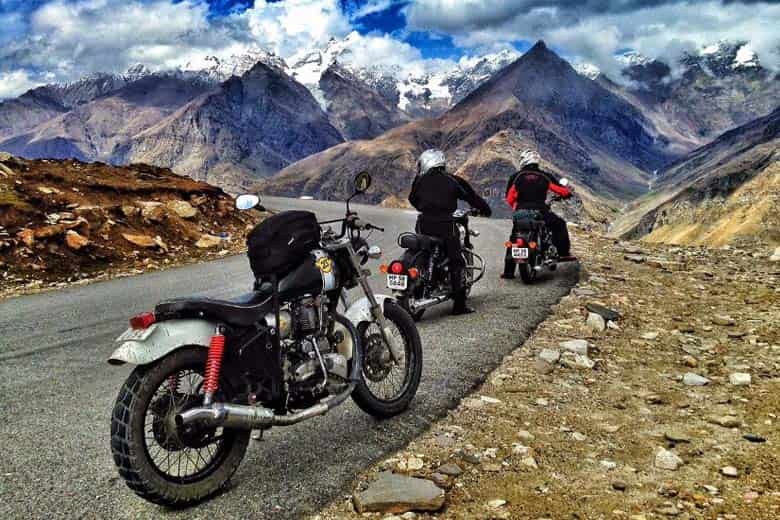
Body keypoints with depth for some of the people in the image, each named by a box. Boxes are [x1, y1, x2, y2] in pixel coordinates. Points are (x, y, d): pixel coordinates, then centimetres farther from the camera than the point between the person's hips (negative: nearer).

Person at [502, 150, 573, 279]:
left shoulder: (516, 177, 7)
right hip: (541, 211, -1)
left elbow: (509, 198, 7)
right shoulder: (544, 176, 7)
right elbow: (564, 191, 8)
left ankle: (508, 271, 9)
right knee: (559, 225, 24)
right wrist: (567, 193, 31)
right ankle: (563, 252, 14)